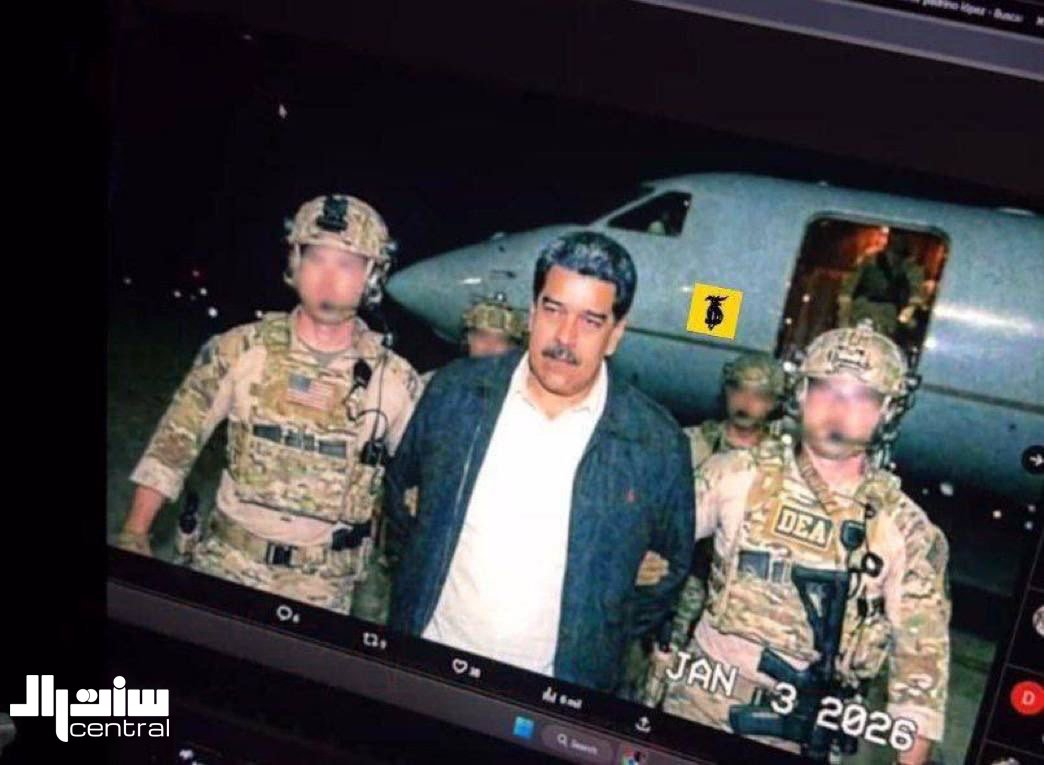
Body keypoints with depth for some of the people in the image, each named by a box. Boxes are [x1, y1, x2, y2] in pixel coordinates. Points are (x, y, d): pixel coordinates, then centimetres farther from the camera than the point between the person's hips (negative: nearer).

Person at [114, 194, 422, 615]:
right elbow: (175, 440, 1)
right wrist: (134, 534, -1)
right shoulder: (240, 351, -7)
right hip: (225, 565, 1)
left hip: (322, 589, 0)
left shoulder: (395, 381, -7)